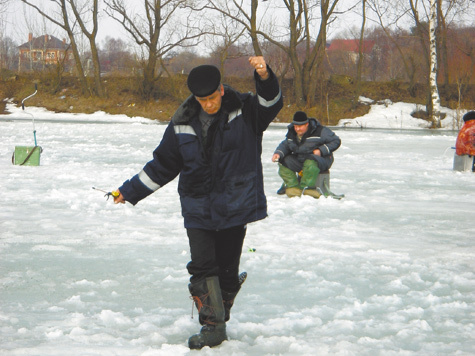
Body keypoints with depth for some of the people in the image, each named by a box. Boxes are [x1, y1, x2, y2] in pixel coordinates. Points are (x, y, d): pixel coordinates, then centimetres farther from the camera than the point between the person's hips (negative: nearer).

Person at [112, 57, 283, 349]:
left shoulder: (245, 111, -3)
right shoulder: (182, 124, 4)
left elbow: (271, 103, -23)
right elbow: (163, 165, 12)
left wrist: (265, 77, -44)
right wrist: (130, 191, 11)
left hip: (235, 207, -2)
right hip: (198, 210, 2)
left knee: (227, 269, 5)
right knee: (202, 268, -8)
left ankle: (220, 321, 22)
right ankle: (213, 326, 0)